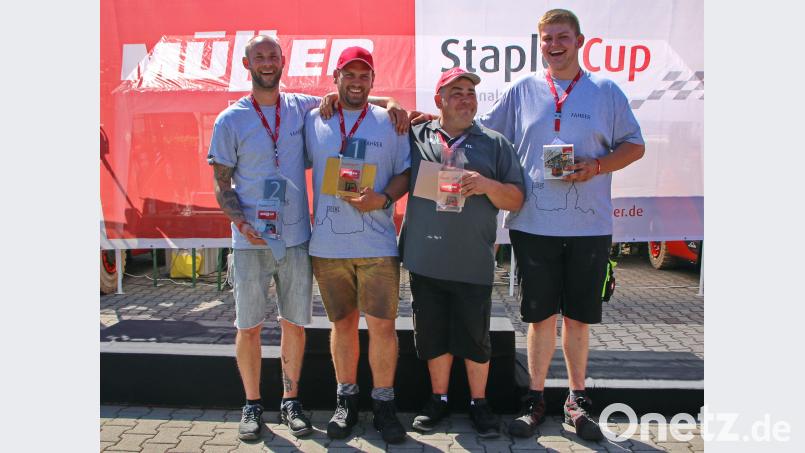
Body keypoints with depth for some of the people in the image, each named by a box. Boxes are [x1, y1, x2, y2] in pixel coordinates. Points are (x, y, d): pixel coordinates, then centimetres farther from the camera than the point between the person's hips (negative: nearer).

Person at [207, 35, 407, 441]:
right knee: (248, 326, 6)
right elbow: (222, 184, 2)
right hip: (250, 242, -1)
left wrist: (390, 103, -4)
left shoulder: (302, 107, 6)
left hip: (296, 239, 2)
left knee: (295, 323, 9)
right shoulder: (230, 120, 1)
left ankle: (291, 400, 25)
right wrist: (241, 222, -15)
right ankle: (252, 404, 24)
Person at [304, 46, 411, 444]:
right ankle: (346, 400, 27)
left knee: (382, 324, -2)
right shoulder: (313, 121, 9)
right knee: (342, 322, 11)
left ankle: (384, 404, 16)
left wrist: (382, 198, -14)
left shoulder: (389, 122, 5)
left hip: (377, 243, -1)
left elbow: (405, 173, 5)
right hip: (328, 244, 2)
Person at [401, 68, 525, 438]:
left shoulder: (495, 143, 8)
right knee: (433, 335, 12)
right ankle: (438, 399, 31)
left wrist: (488, 185, -13)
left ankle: (479, 403, 27)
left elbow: (516, 199, 4)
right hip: (424, 260, 1)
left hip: (473, 264, -1)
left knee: (475, 337, 7)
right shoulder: (415, 136, 8)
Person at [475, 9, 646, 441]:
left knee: (577, 316, 9)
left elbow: (634, 145, 9)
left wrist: (597, 167, -9)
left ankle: (577, 399, 26)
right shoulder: (521, 90, 8)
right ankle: (535, 398, 23)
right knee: (540, 315, 8)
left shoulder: (606, 91, 7)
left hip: (589, 226, 0)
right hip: (533, 224, 0)